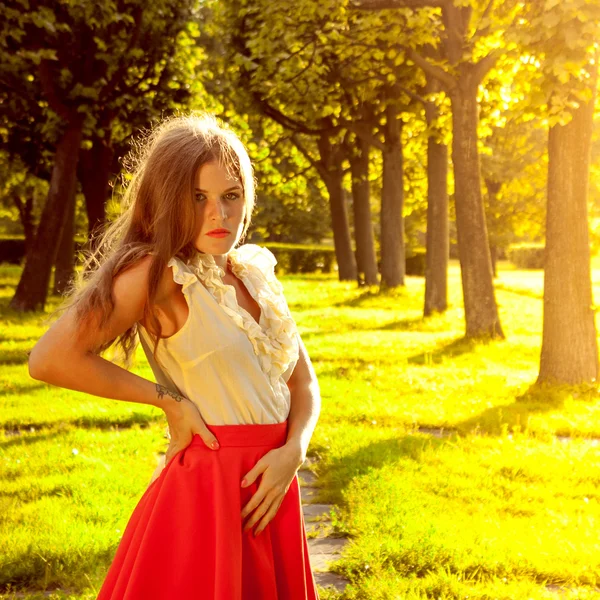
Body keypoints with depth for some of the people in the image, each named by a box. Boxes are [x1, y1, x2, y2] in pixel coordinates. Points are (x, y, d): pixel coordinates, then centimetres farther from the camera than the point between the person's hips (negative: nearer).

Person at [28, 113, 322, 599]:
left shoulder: (257, 272, 7)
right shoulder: (157, 272, -12)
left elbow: (304, 382, 10)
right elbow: (50, 359, -21)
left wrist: (294, 450, -9)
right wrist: (170, 399, -13)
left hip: (272, 485, 6)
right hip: (210, 490, -6)